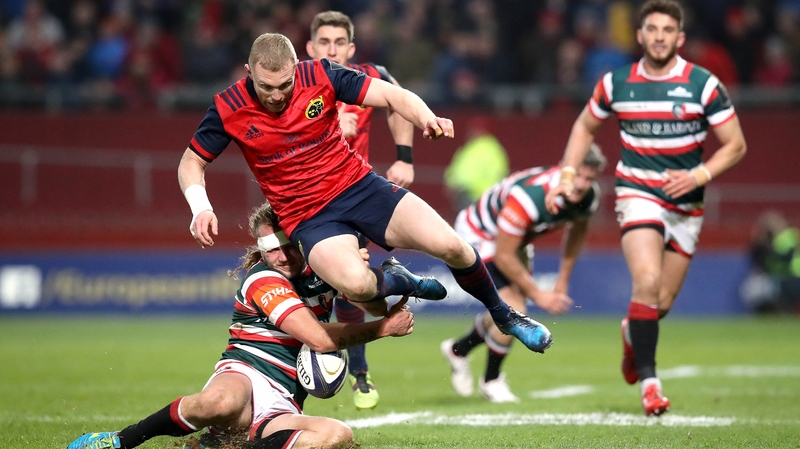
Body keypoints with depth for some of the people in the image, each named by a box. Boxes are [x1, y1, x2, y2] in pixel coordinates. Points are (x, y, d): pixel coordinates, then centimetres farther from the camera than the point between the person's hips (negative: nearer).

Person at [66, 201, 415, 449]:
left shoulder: (320, 270, 12)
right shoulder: (261, 279, -8)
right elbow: (320, 339, -17)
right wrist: (384, 328, -10)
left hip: (280, 411, 6)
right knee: (220, 402, -45)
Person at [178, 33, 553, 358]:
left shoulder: (319, 75, -10)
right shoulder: (227, 109, -10)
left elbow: (392, 95, -9)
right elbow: (192, 162, 3)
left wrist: (426, 118, -30)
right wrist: (201, 208, -16)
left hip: (360, 184, 2)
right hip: (307, 218, -2)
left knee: (449, 245, -15)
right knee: (355, 284, -34)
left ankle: (503, 315, 15)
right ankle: (392, 282, 6)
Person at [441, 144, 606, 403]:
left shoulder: (588, 198, -18)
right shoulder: (530, 196, -41)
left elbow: (577, 229, 8)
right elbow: (503, 257, -31)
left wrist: (563, 280, 9)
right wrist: (537, 294, -22)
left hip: (515, 240, 8)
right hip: (477, 238, -8)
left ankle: (458, 350, 45)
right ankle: (491, 381, 7)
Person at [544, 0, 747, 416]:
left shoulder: (704, 85, -7)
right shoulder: (616, 83, -2)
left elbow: (735, 145, -3)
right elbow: (585, 126, 15)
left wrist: (699, 175, -18)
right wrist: (568, 174, 4)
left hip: (686, 204, 1)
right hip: (638, 193, -1)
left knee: (662, 303, 6)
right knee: (647, 282, -23)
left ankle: (632, 334, 42)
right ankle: (648, 380, -17)